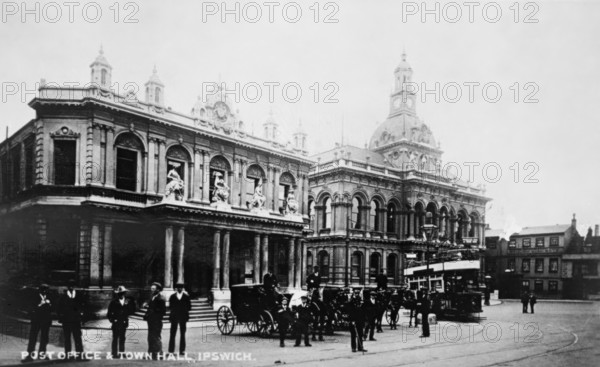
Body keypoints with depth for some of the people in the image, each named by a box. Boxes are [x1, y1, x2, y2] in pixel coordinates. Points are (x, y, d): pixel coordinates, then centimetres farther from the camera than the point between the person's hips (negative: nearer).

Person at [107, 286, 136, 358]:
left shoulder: (128, 301, 5)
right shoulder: (114, 302, 0)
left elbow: (132, 311, 8)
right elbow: (109, 313, 3)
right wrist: (112, 319, -5)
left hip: (124, 322, 2)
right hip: (116, 322, -2)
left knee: (122, 338, 9)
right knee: (115, 338, -2)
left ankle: (121, 353, 16)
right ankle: (115, 354, 1)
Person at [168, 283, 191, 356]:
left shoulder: (186, 296, 4)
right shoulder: (172, 297, 7)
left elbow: (189, 307, 4)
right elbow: (170, 307, 9)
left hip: (183, 317, 0)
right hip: (174, 317, 0)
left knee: (182, 334, 4)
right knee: (172, 334, -1)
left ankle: (182, 351, 9)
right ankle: (171, 350, 4)